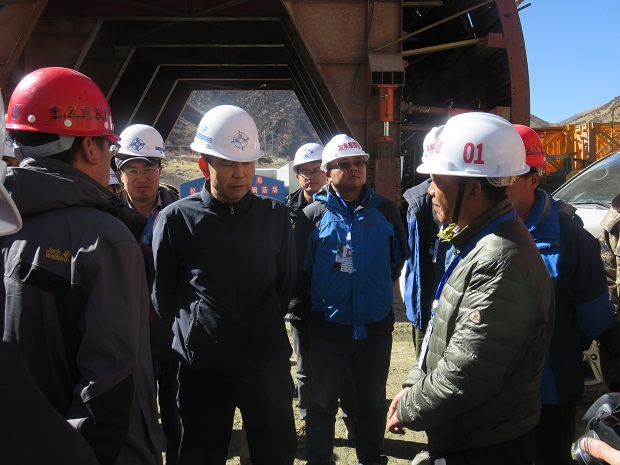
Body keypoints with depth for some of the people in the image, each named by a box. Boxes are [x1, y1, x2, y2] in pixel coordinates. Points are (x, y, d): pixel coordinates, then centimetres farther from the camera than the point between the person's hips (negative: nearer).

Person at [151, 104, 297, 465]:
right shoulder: (176, 219, -7)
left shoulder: (275, 216, 0)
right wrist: (192, 332, 7)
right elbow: (163, 294, 3)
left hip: (269, 364, 2)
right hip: (202, 367, -1)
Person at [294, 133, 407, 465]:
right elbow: (300, 269, 0)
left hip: (376, 326, 2)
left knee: (373, 401, 19)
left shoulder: (385, 210, 0)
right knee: (322, 402, 12)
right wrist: (321, 300, 6)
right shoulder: (313, 215, -6)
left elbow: (398, 257, 13)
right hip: (329, 328, -2)